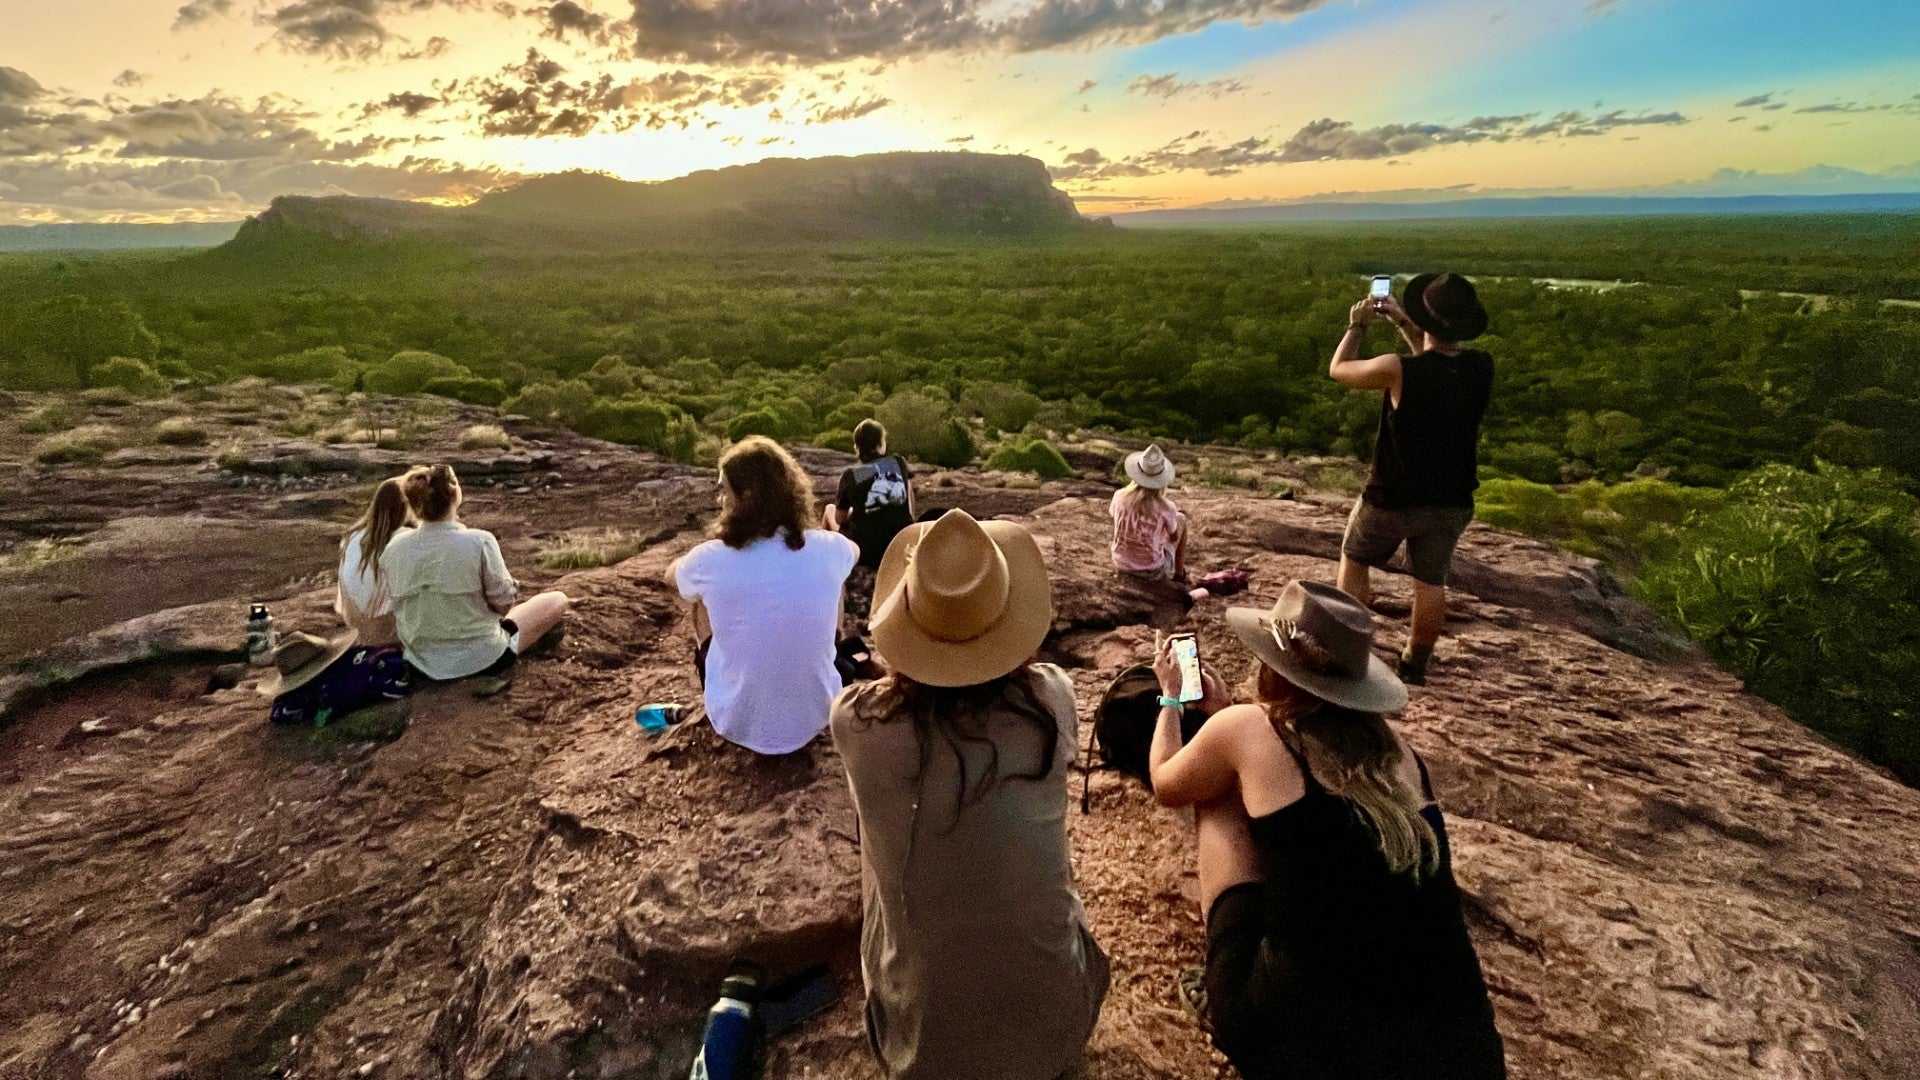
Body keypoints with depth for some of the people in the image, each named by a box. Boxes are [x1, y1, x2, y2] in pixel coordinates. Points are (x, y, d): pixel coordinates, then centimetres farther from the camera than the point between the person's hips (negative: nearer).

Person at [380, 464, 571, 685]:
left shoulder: (394, 549, -9)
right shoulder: (480, 542, -23)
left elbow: (398, 611, 2)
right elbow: (503, 604, -15)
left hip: (423, 664, 5)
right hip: (481, 659, -5)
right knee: (558, 600, 13)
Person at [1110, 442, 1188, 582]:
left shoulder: (1120, 496, -15)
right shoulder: (1166, 508, -22)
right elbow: (1174, 537, -2)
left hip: (1121, 565, 3)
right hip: (1153, 572, -3)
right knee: (1181, 518, 20)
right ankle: (1179, 573, 36)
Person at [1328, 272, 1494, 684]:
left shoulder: (1398, 370, -24)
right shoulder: (1481, 368, -9)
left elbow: (1338, 369, -6)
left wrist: (1357, 327, 10)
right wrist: (1403, 323, 17)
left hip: (1392, 499, -3)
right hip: (1452, 501, 4)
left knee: (1354, 559, 20)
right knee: (1431, 581, 17)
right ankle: (1415, 665, 29)